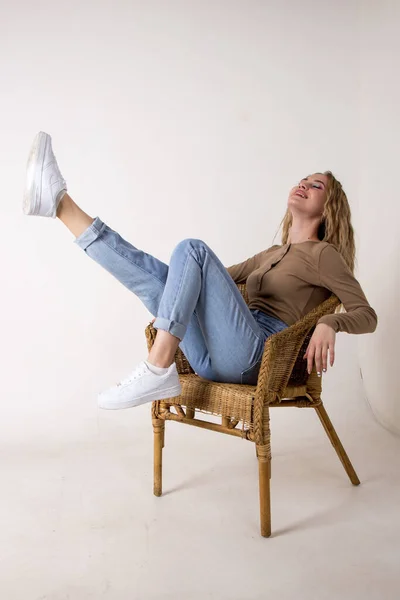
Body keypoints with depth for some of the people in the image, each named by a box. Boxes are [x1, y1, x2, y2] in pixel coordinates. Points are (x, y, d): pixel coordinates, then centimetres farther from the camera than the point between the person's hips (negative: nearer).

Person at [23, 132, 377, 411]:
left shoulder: (322, 253, 6)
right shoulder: (273, 254, 28)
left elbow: (367, 315, -3)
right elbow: (225, 276, 41)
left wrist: (329, 323, -24)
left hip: (253, 355, -6)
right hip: (213, 358, 7)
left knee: (193, 249, -22)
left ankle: (158, 369, -29)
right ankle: (61, 206, -5)